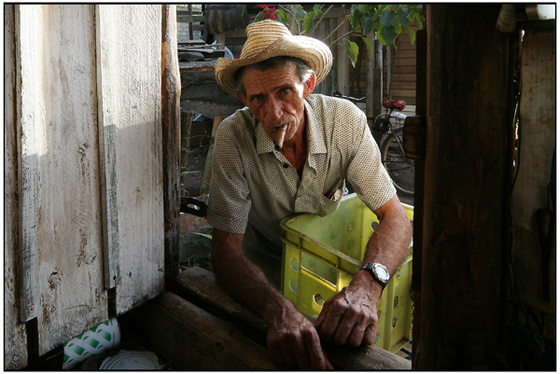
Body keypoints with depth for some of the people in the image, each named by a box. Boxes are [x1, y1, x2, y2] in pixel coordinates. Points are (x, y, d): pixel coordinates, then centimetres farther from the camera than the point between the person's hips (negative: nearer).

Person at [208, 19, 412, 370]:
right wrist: (278, 310, -48)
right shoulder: (233, 137, -26)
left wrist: (367, 284, -44)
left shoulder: (346, 120, -22)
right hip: (260, 266, -1)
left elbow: (394, 216, -22)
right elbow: (226, 246, -28)